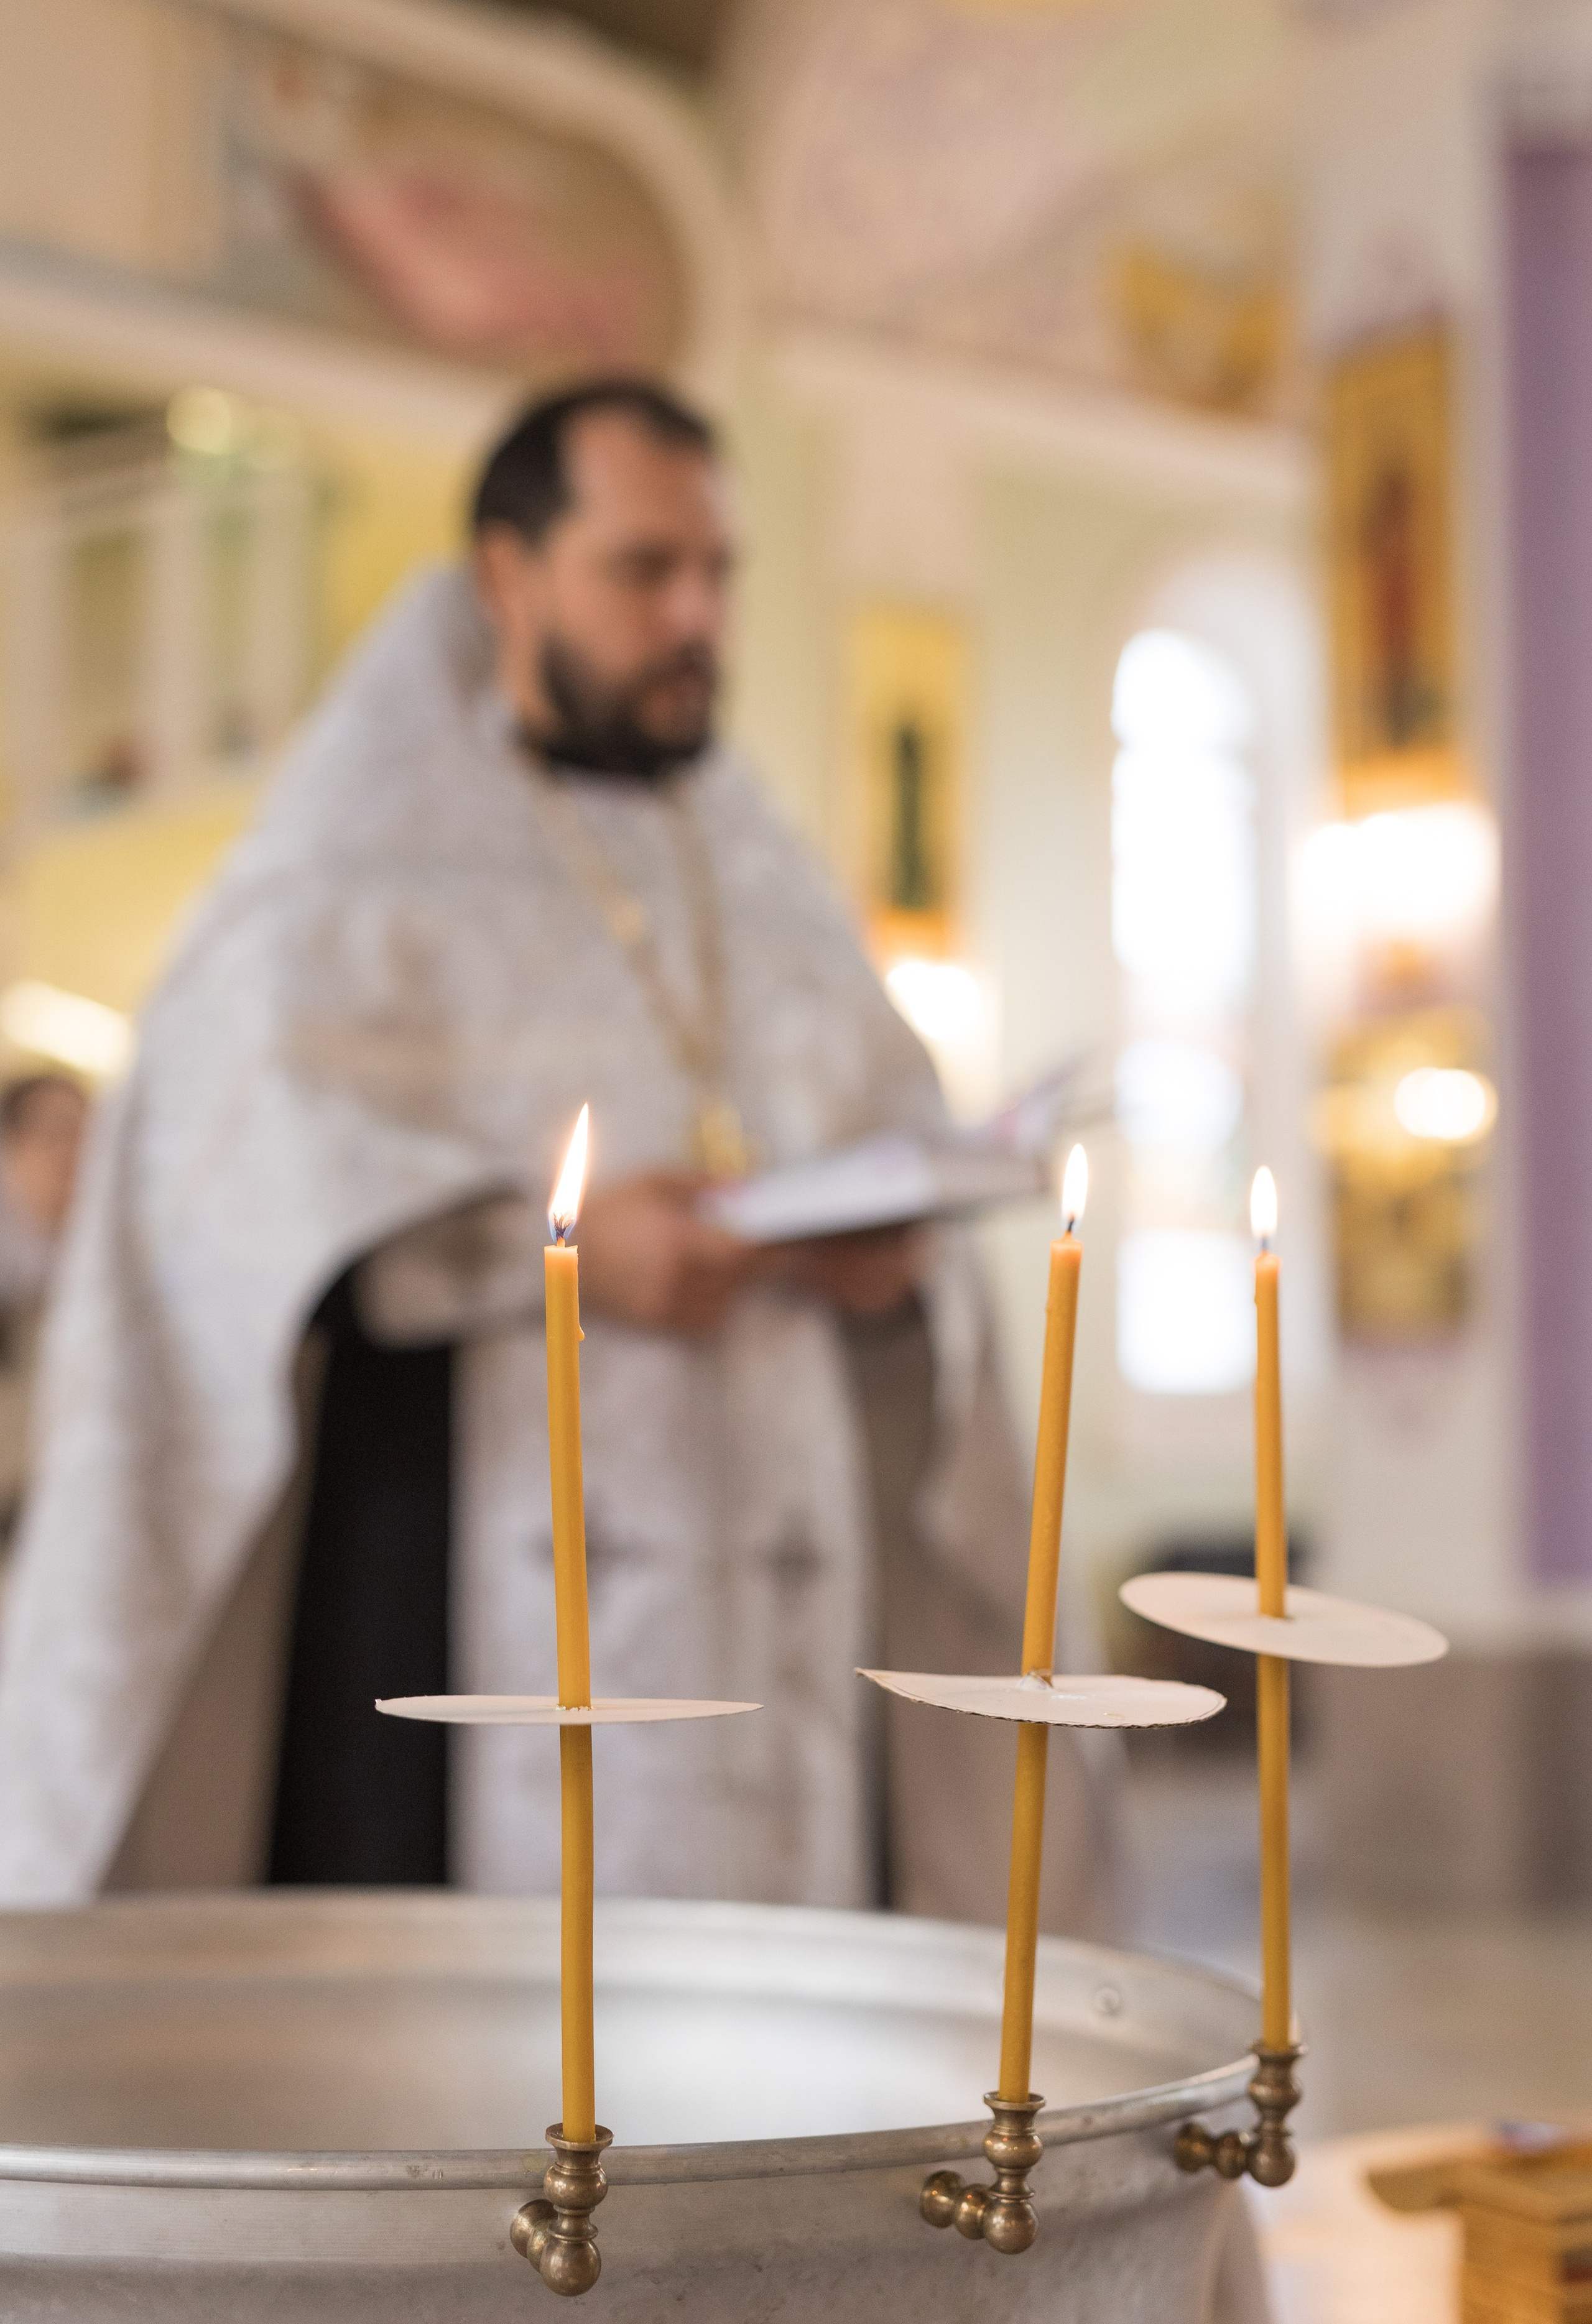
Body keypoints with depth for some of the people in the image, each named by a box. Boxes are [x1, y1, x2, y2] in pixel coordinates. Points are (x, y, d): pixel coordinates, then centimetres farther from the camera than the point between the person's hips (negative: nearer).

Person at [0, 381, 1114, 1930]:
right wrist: (558, 1244, -20)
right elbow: (237, 1167, -10)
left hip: (768, 1600, 5)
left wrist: (896, 1248, -5)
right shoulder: (363, 869, 4)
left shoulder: (762, 884, 22)